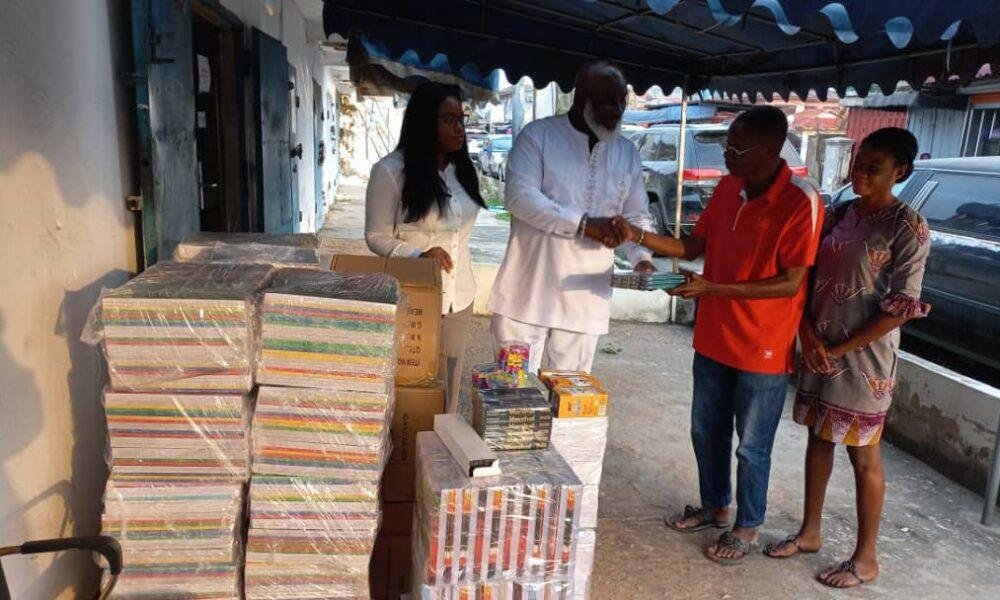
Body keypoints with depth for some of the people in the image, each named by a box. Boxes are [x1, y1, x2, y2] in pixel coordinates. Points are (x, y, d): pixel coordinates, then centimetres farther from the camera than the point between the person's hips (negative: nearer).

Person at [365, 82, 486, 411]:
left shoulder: (462, 169, 8)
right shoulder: (390, 171, -11)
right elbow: (377, 237, -7)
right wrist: (419, 255, -23)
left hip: (460, 296, 5)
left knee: (449, 388, 12)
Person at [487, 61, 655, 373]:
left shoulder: (628, 153, 11)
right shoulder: (537, 136, -4)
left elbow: (637, 216, 15)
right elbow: (519, 196, -16)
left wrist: (642, 256, -5)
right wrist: (583, 224, -22)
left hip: (585, 298, 4)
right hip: (529, 292, -3)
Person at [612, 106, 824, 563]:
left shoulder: (801, 202, -20)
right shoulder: (728, 188, 0)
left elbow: (791, 283, -21)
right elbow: (693, 246, 8)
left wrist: (713, 289, -28)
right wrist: (639, 236, -7)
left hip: (763, 349, -7)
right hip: (713, 337, 7)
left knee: (751, 447, 10)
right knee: (706, 431, 20)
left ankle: (746, 528, 31)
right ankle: (714, 506, 42)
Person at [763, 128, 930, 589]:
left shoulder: (908, 228, -11)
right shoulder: (838, 214, 6)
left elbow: (901, 307, -14)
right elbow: (806, 277, 9)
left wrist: (839, 350, -13)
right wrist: (807, 334, -5)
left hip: (864, 358, -6)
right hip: (818, 351, 6)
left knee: (863, 455, 4)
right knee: (818, 440, 15)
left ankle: (865, 558, 19)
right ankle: (809, 532, 31)